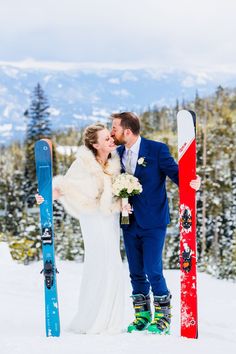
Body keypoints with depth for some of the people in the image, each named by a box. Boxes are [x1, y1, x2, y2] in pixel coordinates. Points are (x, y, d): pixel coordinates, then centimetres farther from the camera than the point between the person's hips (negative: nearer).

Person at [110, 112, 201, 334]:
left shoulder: (157, 149, -7)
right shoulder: (118, 154, 9)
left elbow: (174, 172, -11)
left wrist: (190, 183, -31)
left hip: (153, 222, -5)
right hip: (130, 222, 5)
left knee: (153, 271, -8)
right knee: (136, 273, 10)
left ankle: (163, 317, 5)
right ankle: (142, 316, 21)